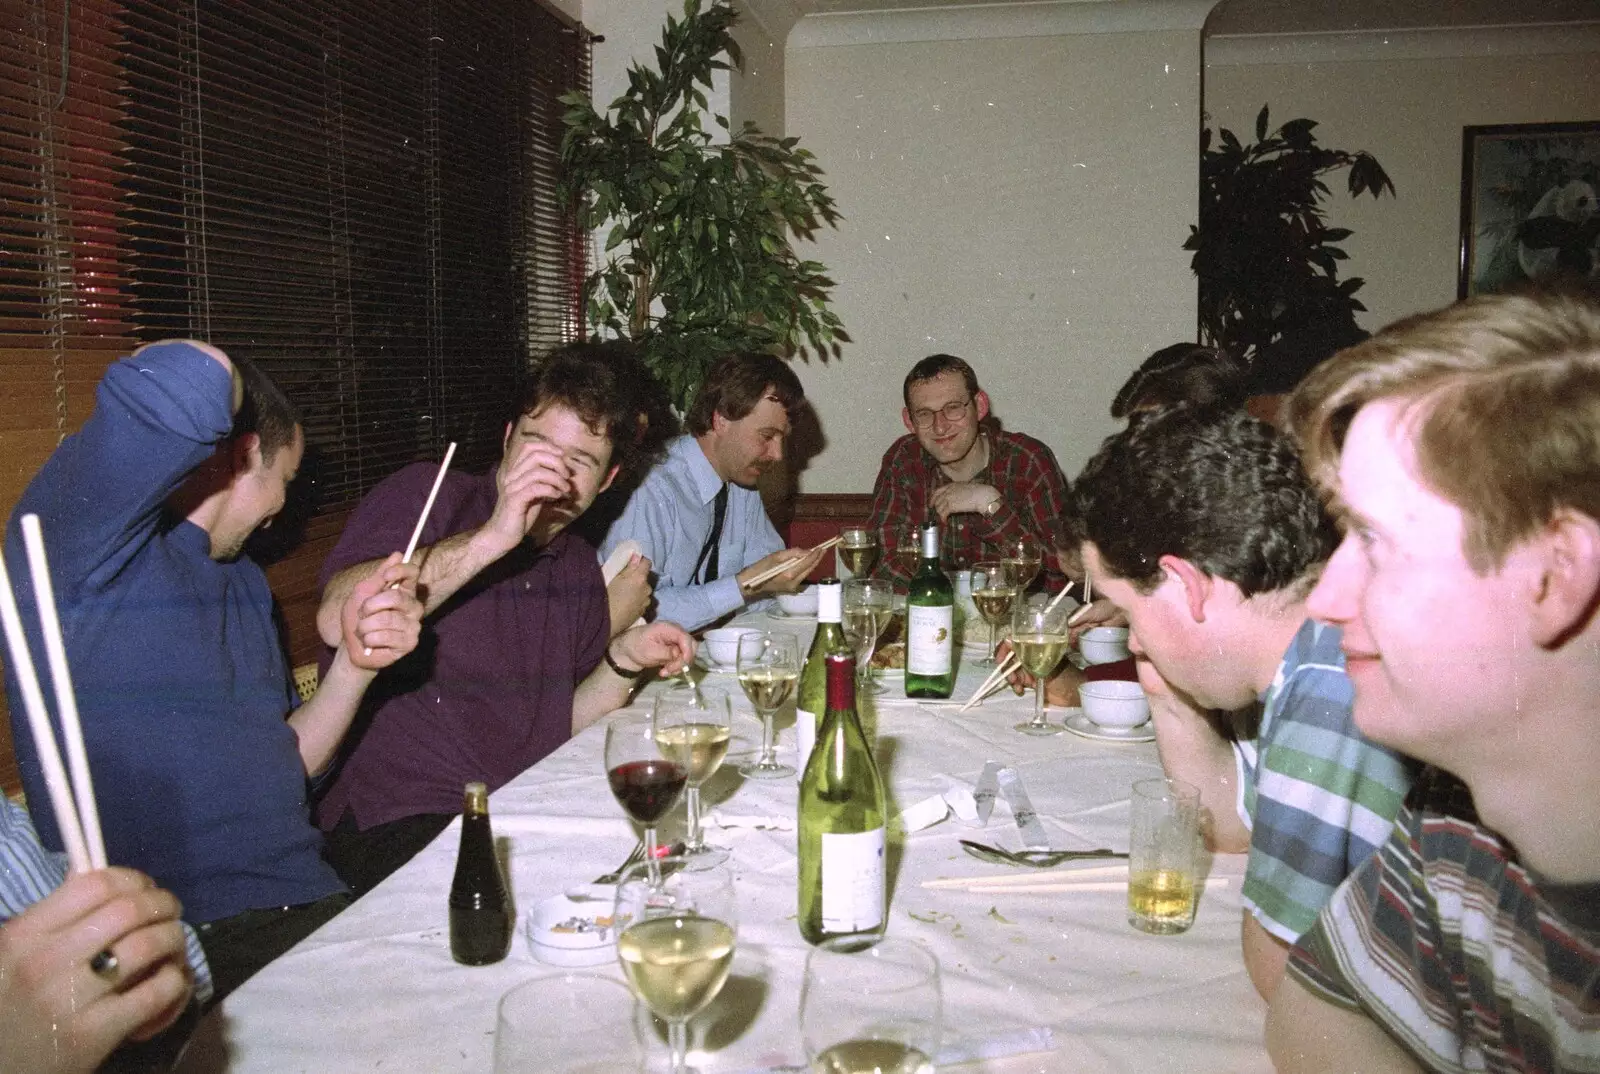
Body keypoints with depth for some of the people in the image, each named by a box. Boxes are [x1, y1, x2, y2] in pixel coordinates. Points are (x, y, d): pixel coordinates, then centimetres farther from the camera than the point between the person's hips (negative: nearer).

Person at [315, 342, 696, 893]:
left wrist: (622, 661, 0)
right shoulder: (429, 495, -4)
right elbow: (339, 620, -24)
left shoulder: (580, 569, 15)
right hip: (401, 827, -7)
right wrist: (493, 536, -26)